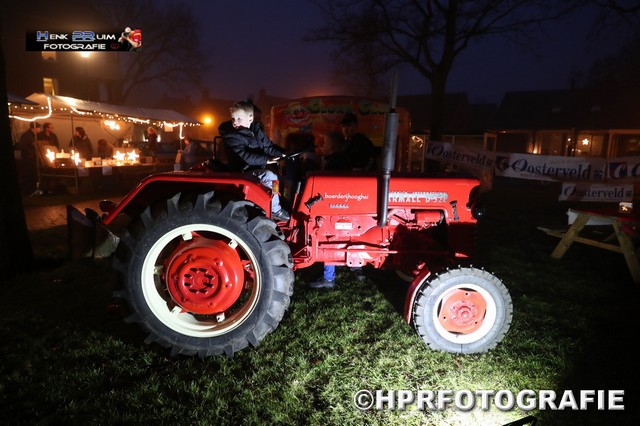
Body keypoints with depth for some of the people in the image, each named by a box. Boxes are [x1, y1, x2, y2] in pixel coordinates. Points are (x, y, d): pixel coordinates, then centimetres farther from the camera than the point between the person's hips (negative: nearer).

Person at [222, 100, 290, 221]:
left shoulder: (257, 132, 7)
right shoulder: (230, 137, -17)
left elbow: (269, 147, 11)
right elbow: (245, 156, -29)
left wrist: (283, 154, -5)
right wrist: (267, 160, -36)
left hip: (257, 168, 8)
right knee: (269, 176, -28)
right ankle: (275, 210, -17)